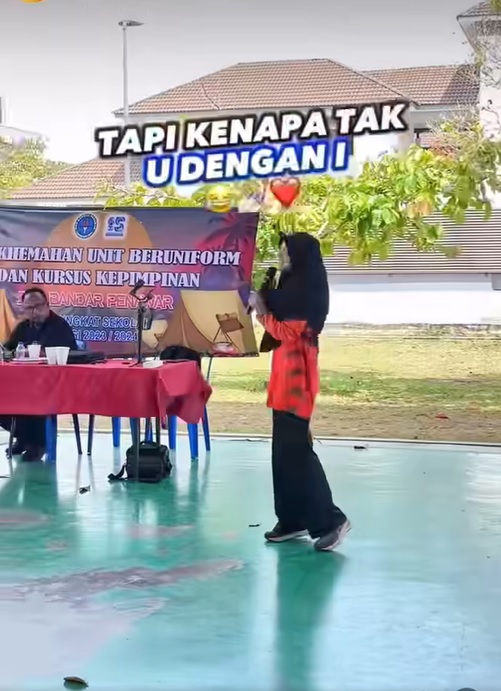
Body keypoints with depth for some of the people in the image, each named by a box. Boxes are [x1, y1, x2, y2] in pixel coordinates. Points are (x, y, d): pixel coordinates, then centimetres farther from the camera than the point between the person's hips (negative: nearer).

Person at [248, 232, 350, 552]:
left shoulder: (306, 291, -15)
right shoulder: (294, 286, 15)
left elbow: (287, 332, -16)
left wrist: (260, 309, -6)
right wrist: (263, 301, 8)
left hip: (297, 374, -10)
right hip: (287, 372, 10)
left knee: (295, 448, -9)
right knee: (285, 447, 11)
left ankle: (330, 519, -4)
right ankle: (292, 519, 17)